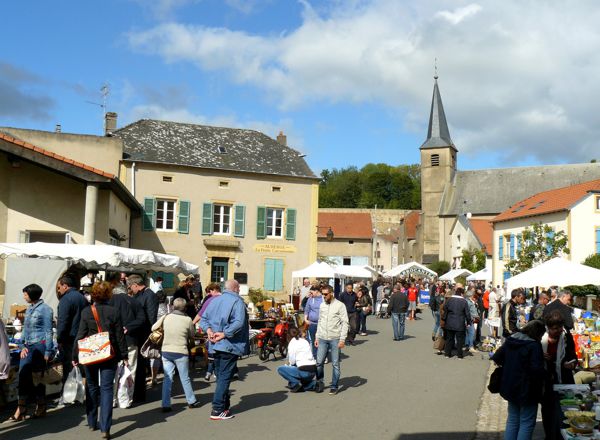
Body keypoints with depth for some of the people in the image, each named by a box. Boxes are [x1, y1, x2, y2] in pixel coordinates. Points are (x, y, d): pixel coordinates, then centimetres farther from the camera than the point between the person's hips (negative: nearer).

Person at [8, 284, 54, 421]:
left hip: (39, 345, -6)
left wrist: (48, 352, -11)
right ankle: (21, 409, 3)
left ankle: (41, 407, 16)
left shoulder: (45, 309, -8)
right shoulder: (29, 309, 13)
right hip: (28, 346, 7)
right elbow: (25, 328, 18)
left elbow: (48, 331, -9)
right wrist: (23, 346, 6)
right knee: (23, 375, 0)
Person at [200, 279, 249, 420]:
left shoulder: (215, 301, 11)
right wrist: (224, 334, -19)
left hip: (215, 346, 7)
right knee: (225, 377, -3)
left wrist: (208, 330, -5)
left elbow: (203, 318, 8)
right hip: (230, 346, -7)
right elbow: (239, 323, -23)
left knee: (221, 376, 15)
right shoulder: (237, 302, -9)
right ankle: (217, 410, -4)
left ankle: (224, 407, 23)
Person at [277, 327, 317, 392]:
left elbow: (292, 361, -5)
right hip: (313, 371, 7)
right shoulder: (305, 341, 18)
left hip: (304, 371, -7)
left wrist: (288, 364, 17)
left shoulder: (292, 343, -2)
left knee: (280, 369, 3)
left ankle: (295, 383, -7)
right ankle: (312, 384, 9)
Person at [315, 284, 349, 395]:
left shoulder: (340, 305, -5)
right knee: (319, 362, 3)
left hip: (335, 339, -4)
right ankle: (319, 383, 20)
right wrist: (317, 337, 12)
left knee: (335, 364, 2)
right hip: (322, 339, 5)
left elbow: (345, 323, -7)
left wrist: (342, 339, -13)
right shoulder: (322, 305, 12)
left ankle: (334, 386, 12)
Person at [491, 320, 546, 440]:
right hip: (526, 390, -7)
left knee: (512, 420, 19)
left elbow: (496, 358, 8)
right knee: (527, 423, 5)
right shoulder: (534, 345, -19)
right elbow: (537, 369, -25)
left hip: (510, 387, 7)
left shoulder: (509, 340, 4)